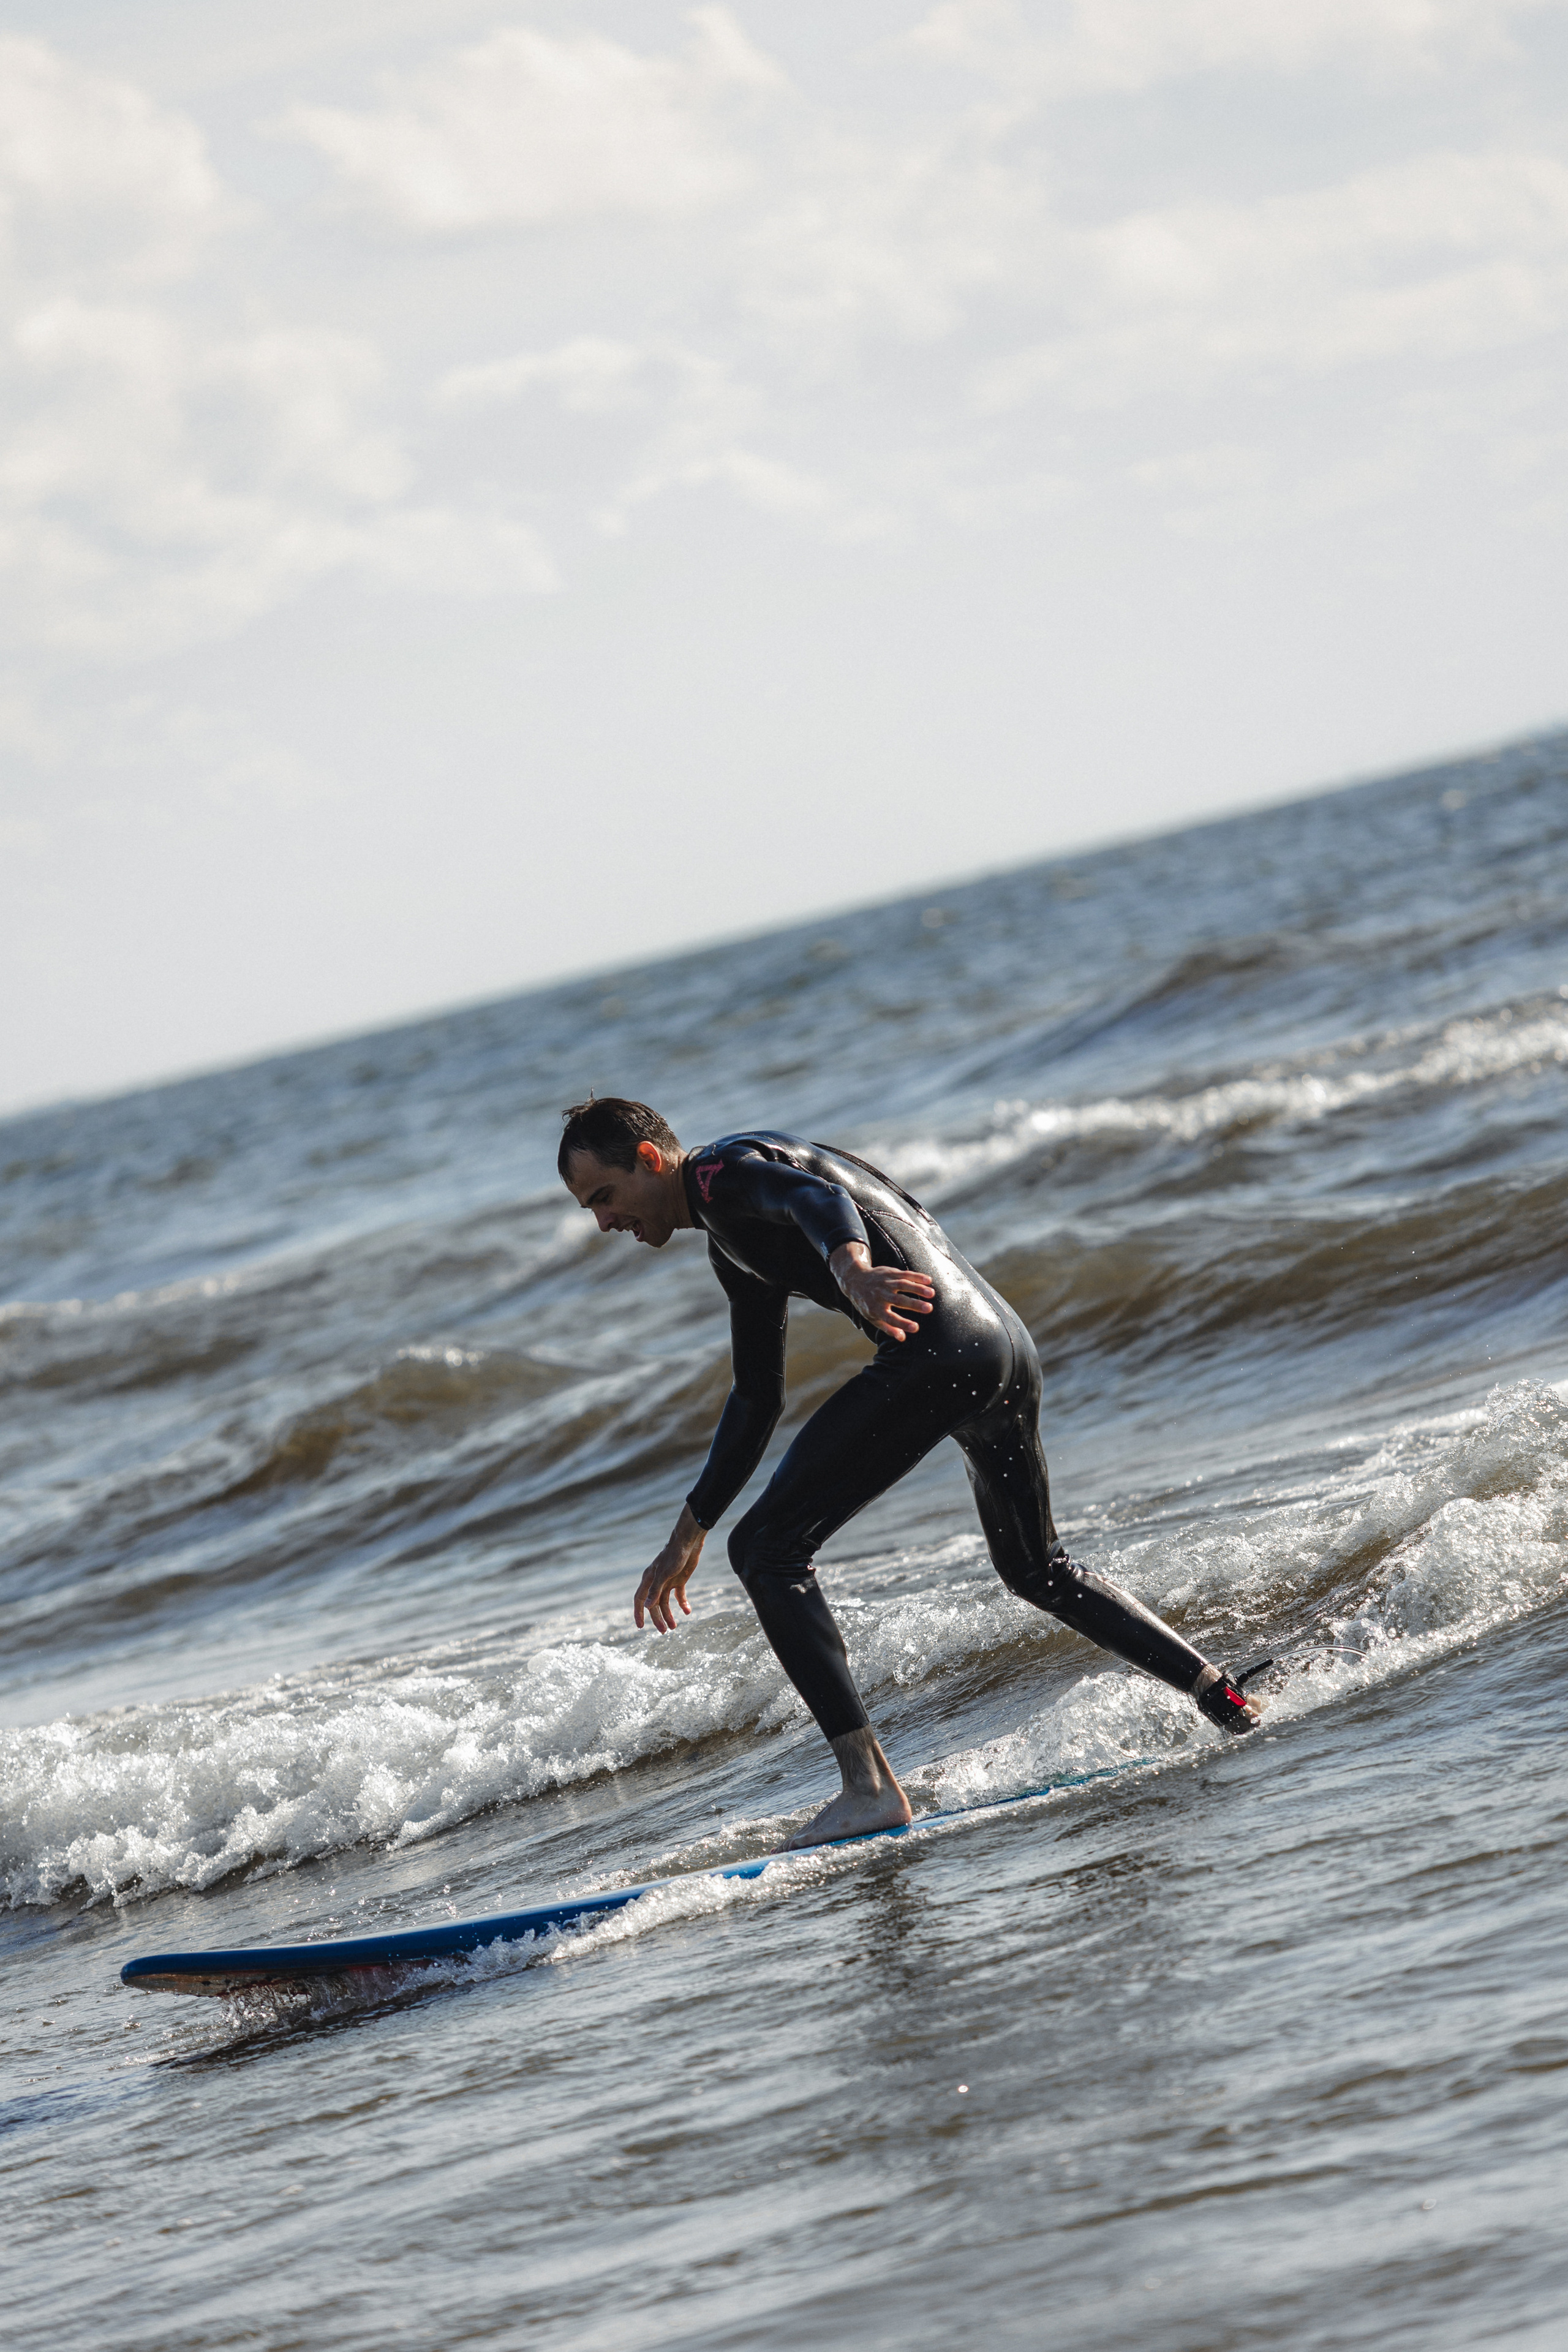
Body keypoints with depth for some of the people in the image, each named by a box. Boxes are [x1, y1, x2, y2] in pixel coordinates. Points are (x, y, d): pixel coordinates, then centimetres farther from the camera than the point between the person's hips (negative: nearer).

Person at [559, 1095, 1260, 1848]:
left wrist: (852, 1269, -48)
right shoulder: (732, 1244, 29)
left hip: (936, 1353, -10)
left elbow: (819, 1200, -25)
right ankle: (1223, 1699, 33)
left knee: (766, 1550, -6)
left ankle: (869, 1786, -14)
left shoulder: (721, 1172, -1)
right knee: (1035, 1570, 31)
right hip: (1008, 1343, 10)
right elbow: (756, 1400, 36)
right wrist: (686, 1537, 36)